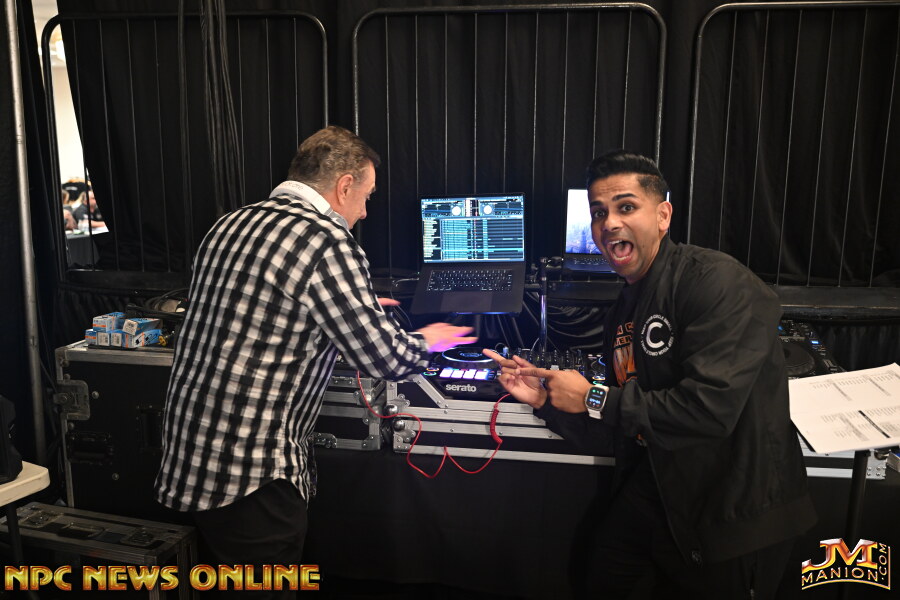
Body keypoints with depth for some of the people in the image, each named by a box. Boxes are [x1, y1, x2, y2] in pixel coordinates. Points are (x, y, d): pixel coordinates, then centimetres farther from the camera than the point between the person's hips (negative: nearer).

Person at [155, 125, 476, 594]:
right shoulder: (329, 243, -17)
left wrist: (360, 309, 31)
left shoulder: (230, 226, 9)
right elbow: (384, 359, -13)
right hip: (249, 474, -9)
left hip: (190, 455, 9)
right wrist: (426, 341, 10)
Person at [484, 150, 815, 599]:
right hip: (657, 490, 8)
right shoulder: (624, 312, 7)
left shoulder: (716, 281, -19)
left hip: (738, 514, -8)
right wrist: (547, 401, -4)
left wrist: (594, 400, -19)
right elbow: (616, 434, 10)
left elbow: (709, 409, -30)